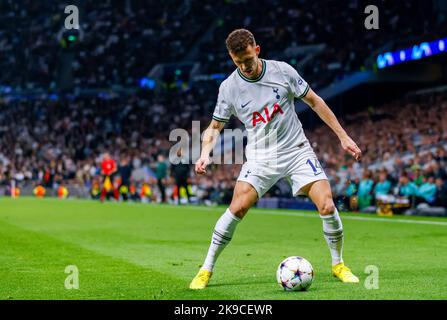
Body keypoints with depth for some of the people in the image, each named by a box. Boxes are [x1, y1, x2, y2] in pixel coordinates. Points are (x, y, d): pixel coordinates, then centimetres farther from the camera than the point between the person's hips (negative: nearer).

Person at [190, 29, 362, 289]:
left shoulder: (282, 71, -7)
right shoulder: (229, 87, -5)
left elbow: (314, 102, 3)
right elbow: (215, 127, 5)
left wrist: (343, 136, 2)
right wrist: (205, 153, -16)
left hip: (297, 151, 0)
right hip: (260, 158, 0)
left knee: (327, 207, -13)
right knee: (237, 208, -19)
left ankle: (338, 265, 11)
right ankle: (206, 270, -5)